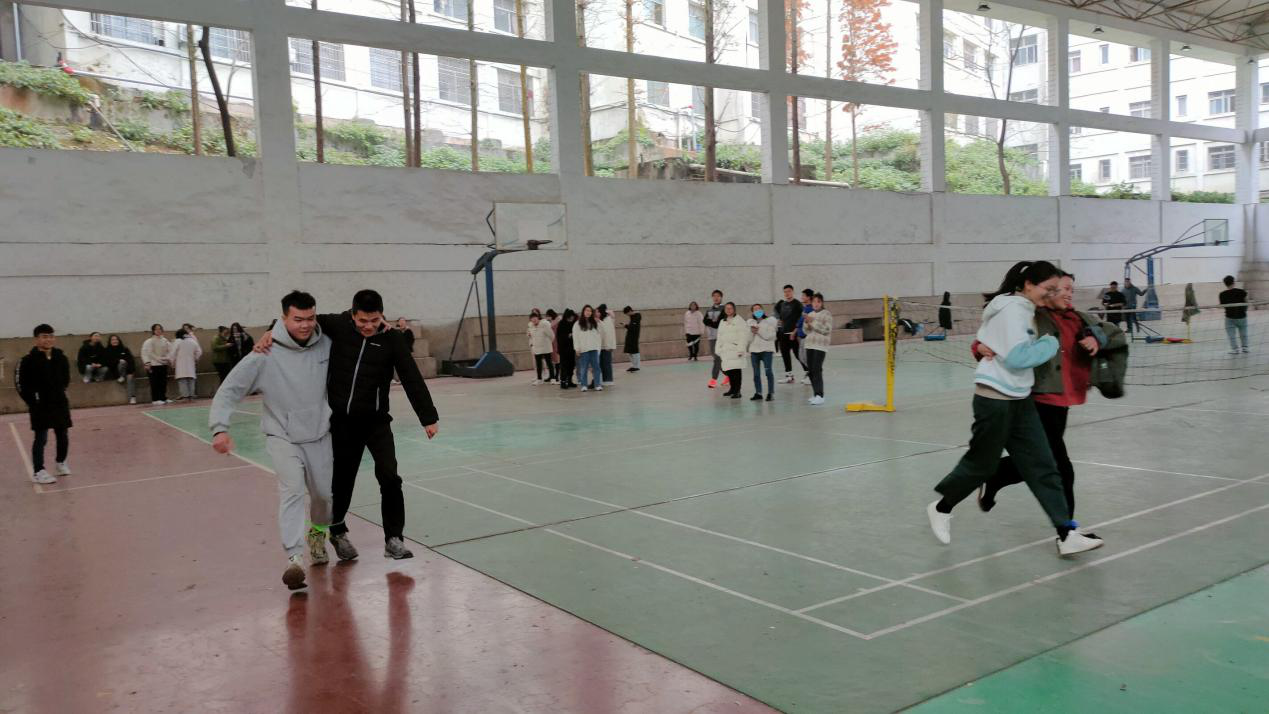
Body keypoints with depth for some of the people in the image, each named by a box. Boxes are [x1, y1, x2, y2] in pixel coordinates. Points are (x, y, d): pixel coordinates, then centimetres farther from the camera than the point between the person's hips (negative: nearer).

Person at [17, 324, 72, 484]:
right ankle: (38, 472, 2)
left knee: (63, 435, 13)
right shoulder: (29, 360, -13)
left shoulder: (61, 357, 2)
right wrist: (32, 402, -7)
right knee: (41, 438, -4)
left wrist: (61, 392, 12)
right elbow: (20, 382, -9)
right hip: (40, 406, -5)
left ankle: (61, 463, 33)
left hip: (60, 402, 5)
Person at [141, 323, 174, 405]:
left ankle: (163, 398, 20)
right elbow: (145, 353, -14)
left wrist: (169, 359, -2)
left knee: (163, 382, 10)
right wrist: (147, 363, -21)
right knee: (155, 383, -4)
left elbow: (169, 351, 11)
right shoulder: (149, 342, -9)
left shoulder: (165, 341, 8)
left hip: (163, 364, 5)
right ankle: (155, 399, 2)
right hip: (153, 365, -5)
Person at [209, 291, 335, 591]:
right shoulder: (265, 356, -18)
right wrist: (219, 428, -27)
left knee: (324, 493, 14)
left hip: (320, 435, 4)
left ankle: (317, 532, 45)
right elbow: (229, 390, -15)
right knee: (292, 490, -22)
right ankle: (295, 558, -24)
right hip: (283, 437, -4)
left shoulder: (326, 344, -8)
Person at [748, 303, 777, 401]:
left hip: (767, 349, -4)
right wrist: (752, 332, -8)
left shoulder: (770, 320, 2)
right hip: (754, 350, 4)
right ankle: (758, 393, 12)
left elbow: (769, 336, -7)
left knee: (768, 371, -9)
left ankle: (771, 393, -5)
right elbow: (748, 338, 9)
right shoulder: (750, 322, 14)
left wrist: (758, 331, -10)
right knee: (756, 373, 5)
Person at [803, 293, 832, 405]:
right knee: (810, 371, 6)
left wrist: (813, 322, -16)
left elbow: (826, 330, -13)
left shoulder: (827, 314, -3)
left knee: (817, 370, -15)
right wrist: (807, 323, -5)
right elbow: (805, 330, 16)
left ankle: (820, 396, -16)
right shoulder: (810, 314, 15)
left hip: (820, 346, -7)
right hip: (810, 345, 7)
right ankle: (815, 395, 16)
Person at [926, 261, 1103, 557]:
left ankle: (1066, 535, 2)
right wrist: (1050, 344, -9)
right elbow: (1017, 356, -23)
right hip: (995, 399, -9)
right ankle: (941, 508, 27)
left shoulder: (1025, 309, 13)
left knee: (1042, 466, 3)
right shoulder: (1012, 309, -16)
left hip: (1020, 400, 9)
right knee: (981, 464, 5)